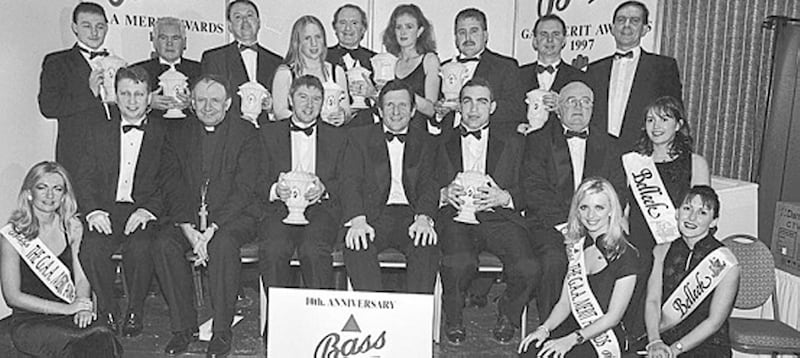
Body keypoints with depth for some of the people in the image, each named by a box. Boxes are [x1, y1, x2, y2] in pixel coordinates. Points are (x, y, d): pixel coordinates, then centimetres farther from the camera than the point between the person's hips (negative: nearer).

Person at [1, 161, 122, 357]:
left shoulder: (72, 227, 7)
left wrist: (84, 306, -11)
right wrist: (66, 308, -13)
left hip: (69, 314, 4)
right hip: (29, 322, -3)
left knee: (104, 337, -29)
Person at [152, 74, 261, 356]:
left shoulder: (246, 133, -2)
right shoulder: (181, 134, 10)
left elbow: (244, 189, -10)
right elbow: (174, 187, 4)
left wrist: (212, 227, -21)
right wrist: (187, 226, -14)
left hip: (234, 215, -4)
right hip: (189, 215, 4)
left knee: (223, 244, -34)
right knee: (163, 245, -23)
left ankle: (222, 330, -19)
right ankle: (183, 325, -8)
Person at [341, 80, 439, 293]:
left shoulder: (425, 142, 18)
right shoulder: (359, 137, 14)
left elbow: (428, 185, 5)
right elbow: (351, 182, 2)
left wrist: (423, 218, -17)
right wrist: (357, 220, -18)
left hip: (411, 215, 1)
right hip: (372, 215, 0)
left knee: (427, 247, -30)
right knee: (357, 247, -31)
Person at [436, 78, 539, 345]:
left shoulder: (513, 143, 19)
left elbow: (528, 192, 11)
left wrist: (504, 197, -9)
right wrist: (444, 193, -9)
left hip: (498, 216, 1)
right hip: (456, 216, -1)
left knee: (528, 269, -26)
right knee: (459, 264, -33)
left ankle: (508, 314, 8)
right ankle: (453, 320, 0)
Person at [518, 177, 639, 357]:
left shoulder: (625, 255, -10)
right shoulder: (576, 246, 8)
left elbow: (613, 316, -11)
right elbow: (565, 303, 8)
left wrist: (572, 339, -20)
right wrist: (544, 329, -9)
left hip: (604, 341, -4)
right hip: (571, 327, 5)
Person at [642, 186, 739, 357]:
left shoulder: (725, 263, -5)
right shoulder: (662, 251, 7)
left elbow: (714, 322, -8)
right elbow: (652, 301, 0)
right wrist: (654, 342, -15)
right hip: (664, 341, 3)